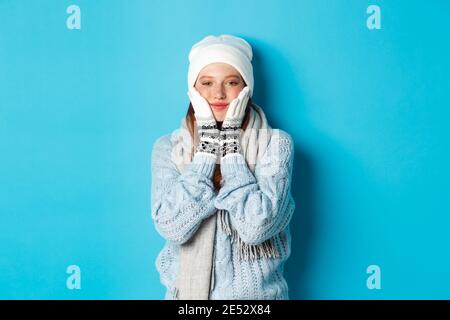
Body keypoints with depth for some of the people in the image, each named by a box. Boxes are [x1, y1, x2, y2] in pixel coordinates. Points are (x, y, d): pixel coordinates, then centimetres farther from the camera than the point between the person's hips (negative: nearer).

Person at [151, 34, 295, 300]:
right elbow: (172, 227, -20)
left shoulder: (275, 143, -10)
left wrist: (230, 142, -18)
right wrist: (208, 142, -18)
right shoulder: (168, 147, -6)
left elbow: (256, 226, -22)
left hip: (256, 291, -1)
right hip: (187, 289, 1)